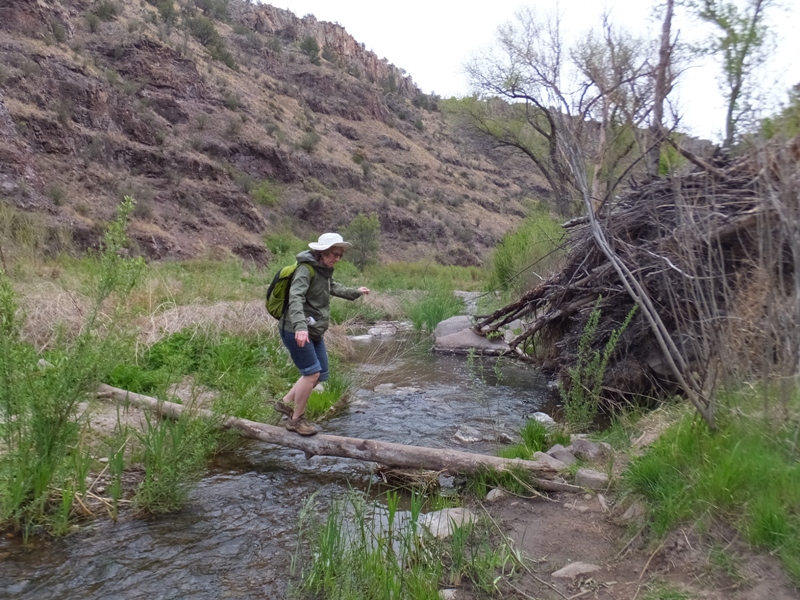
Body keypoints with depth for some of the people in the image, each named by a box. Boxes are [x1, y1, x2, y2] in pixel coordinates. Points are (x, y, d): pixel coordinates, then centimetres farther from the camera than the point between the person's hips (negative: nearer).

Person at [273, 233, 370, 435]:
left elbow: (334, 288, 34)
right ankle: (296, 420, 4)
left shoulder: (324, 270, 12)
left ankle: (285, 402, 24)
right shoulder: (306, 269, -17)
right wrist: (300, 326, -46)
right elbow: (295, 298, -32)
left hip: (314, 332, 10)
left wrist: (356, 292, 43)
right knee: (312, 372, -11)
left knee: (321, 373, 11)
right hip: (296, 331, -10)